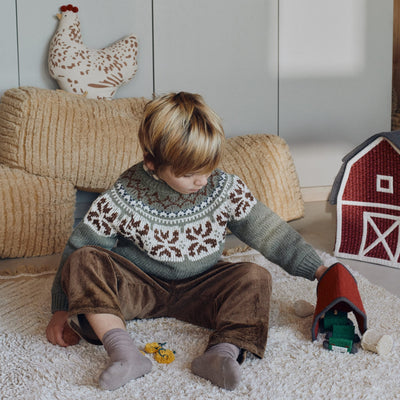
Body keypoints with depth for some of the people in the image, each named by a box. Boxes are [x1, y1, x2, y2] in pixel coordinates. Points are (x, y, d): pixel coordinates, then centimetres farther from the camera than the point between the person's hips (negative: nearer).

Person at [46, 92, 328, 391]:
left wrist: (317, 270, -6)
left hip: (199, 289, 2)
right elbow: (79, 246, -10)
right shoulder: (123, 198, -17)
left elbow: (270, 234, -3)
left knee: (255, 278, -23)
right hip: (137, 288, -1)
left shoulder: (226, 189, -10)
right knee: (82, 262, -27)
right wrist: (61, 310, -10)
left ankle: (223, 351, -42)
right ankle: (124, 353, -41)